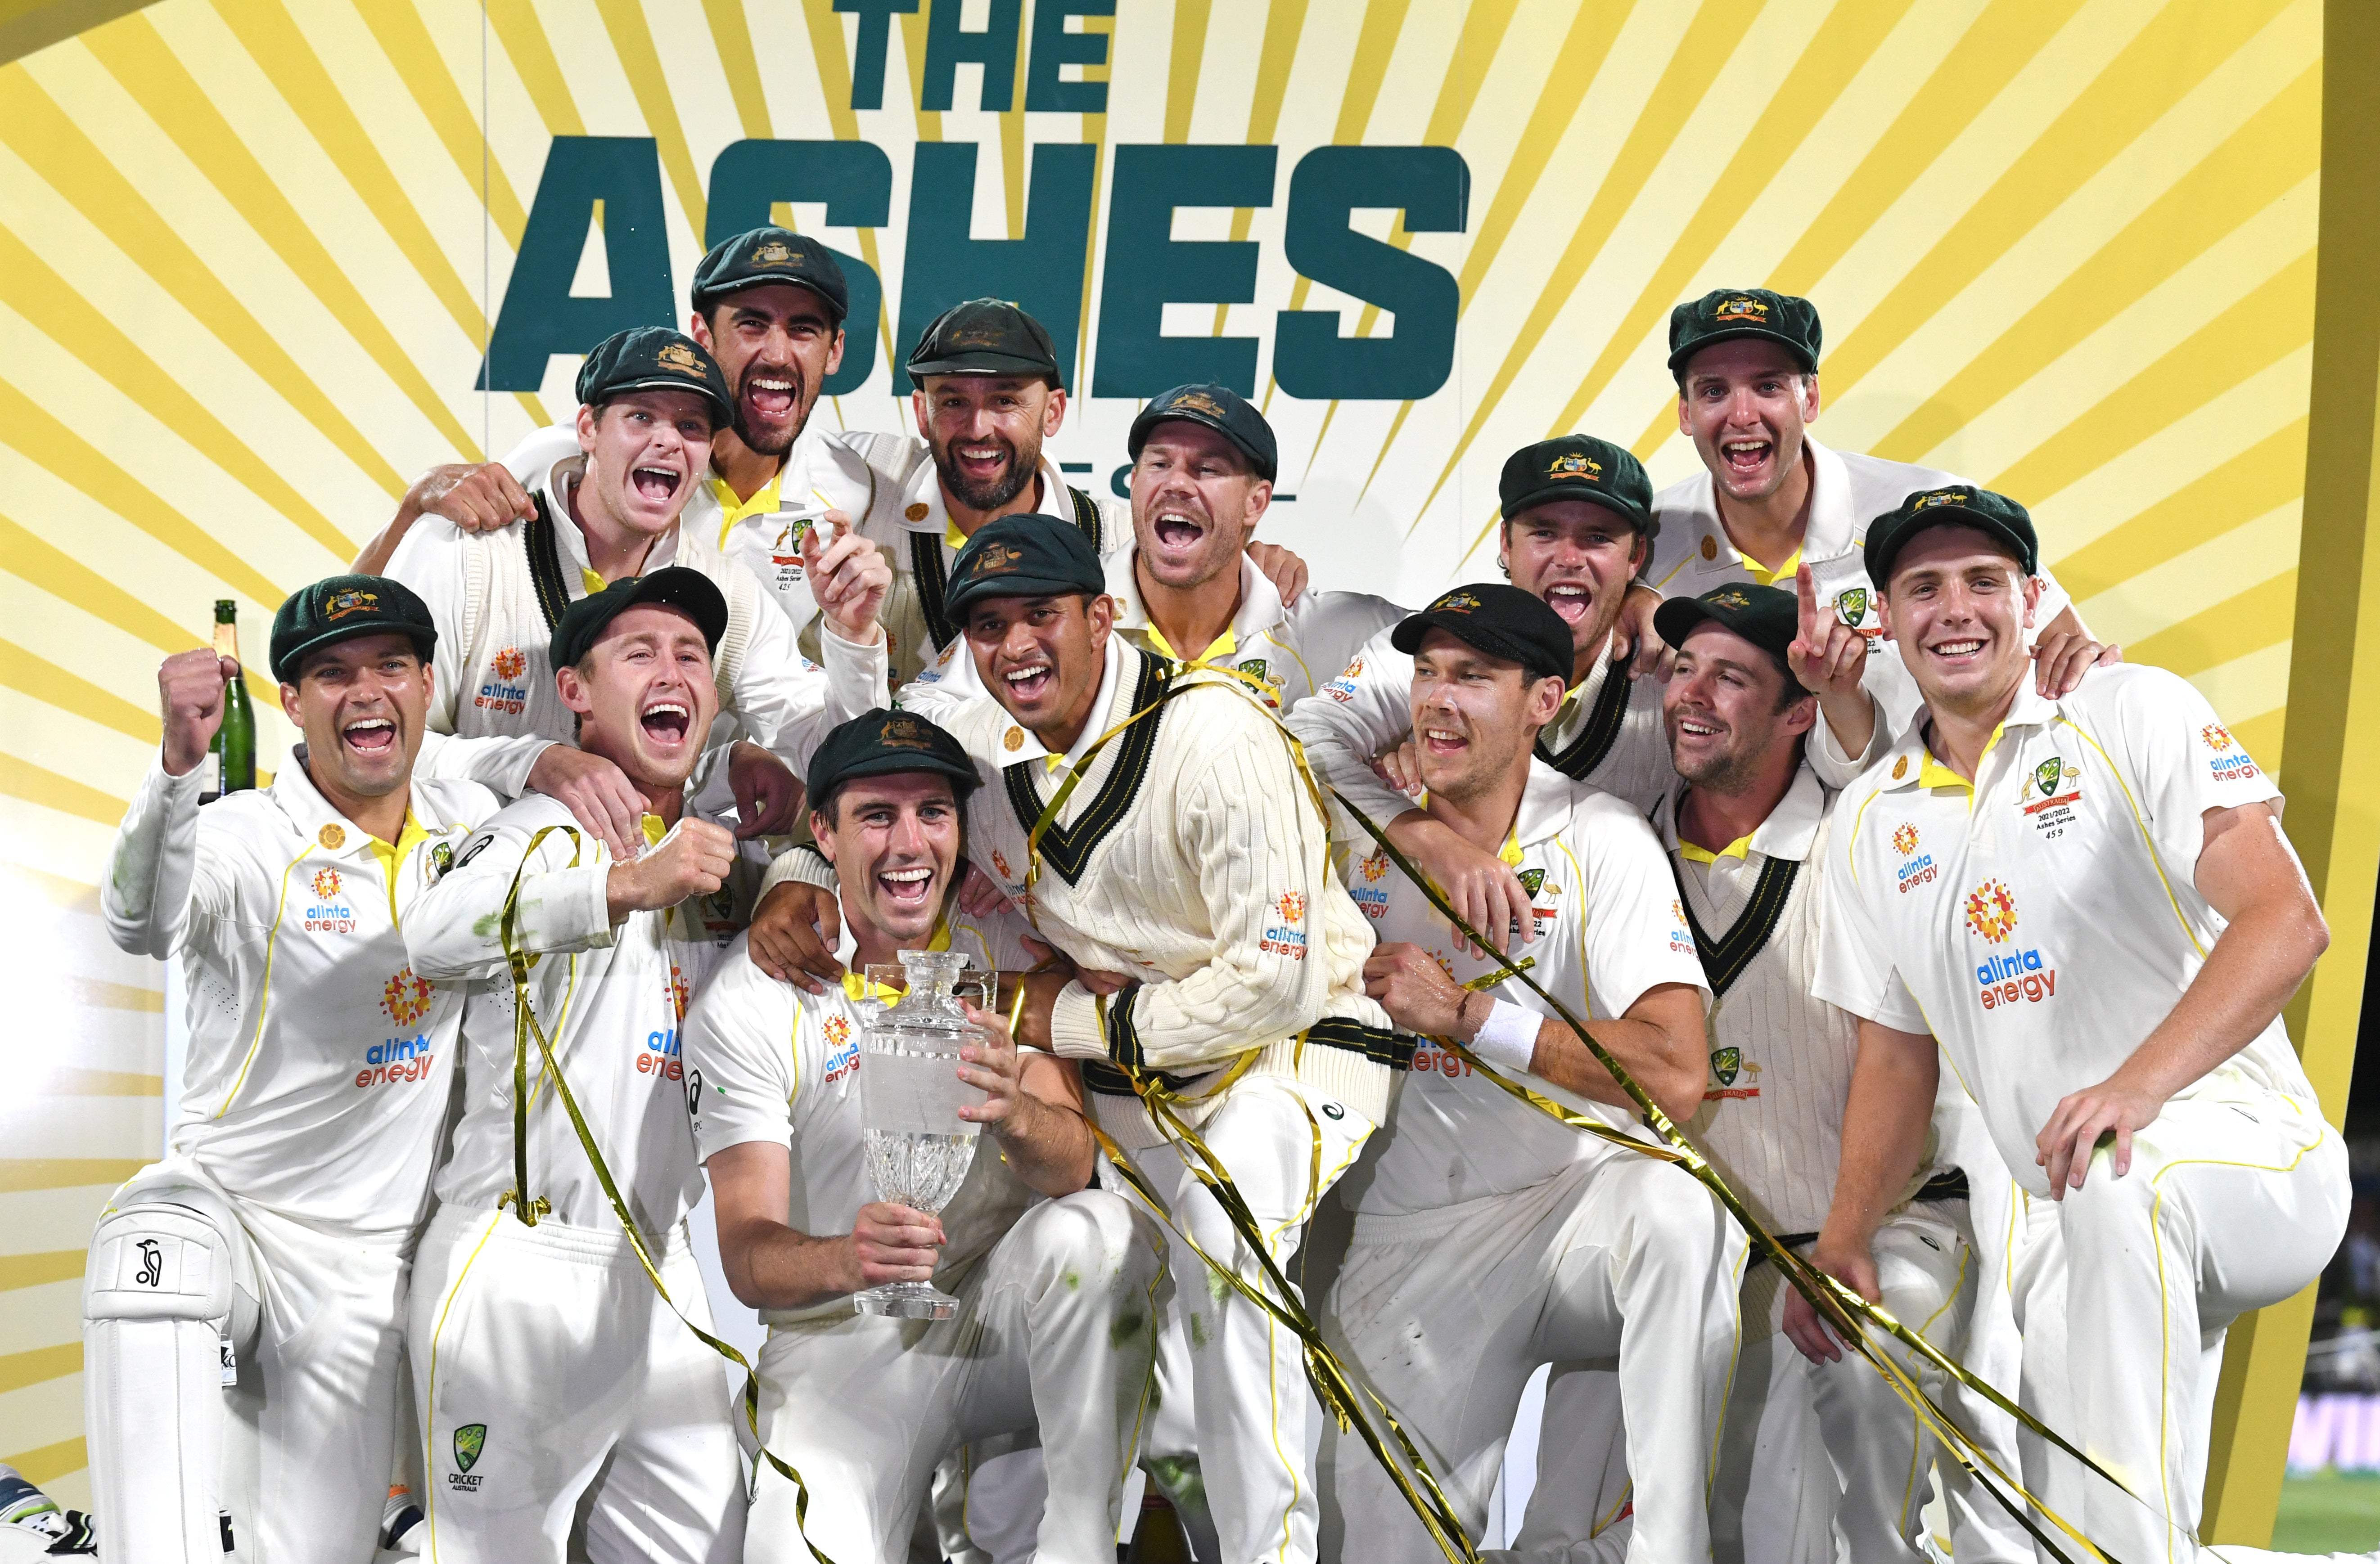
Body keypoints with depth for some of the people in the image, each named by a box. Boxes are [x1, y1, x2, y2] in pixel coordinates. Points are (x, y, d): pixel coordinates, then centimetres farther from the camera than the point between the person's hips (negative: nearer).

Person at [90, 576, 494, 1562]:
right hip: (223, 1202, -4)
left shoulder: (471, 822, 4)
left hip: (367, 1257, 4)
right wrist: (179, 764, -53)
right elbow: (143, 924, -35)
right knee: (151, 1265, -39)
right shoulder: (246, 838, -14)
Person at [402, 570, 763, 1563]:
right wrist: (625, 885, -40)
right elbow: (435, 940, -27)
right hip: (518, 1264, -7)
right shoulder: (546, 834, -7)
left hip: (661, 1274, 7)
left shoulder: (720, 854, 15)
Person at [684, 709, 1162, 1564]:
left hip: (1004, 1305, 2)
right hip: (843, 1340, -2)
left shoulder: (1005, 947, 1)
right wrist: (847, 1260, -37)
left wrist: (1015, 1116, -35)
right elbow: (746, 1255, -13)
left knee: (1094, 1227, -30)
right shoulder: (745, 1004, -7)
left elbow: (1073, 1164, -10)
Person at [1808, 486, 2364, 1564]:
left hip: (2252, 1161, -6)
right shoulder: (1872, 823, 12)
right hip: (2066, 1227, 6)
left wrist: (2139, 1085, -30)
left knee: (2113, 1183, -40)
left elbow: (2285, 921, -17)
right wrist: (1843, 1241, 4)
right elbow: (1898, 1055, 18)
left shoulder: (2133, 717, -5)